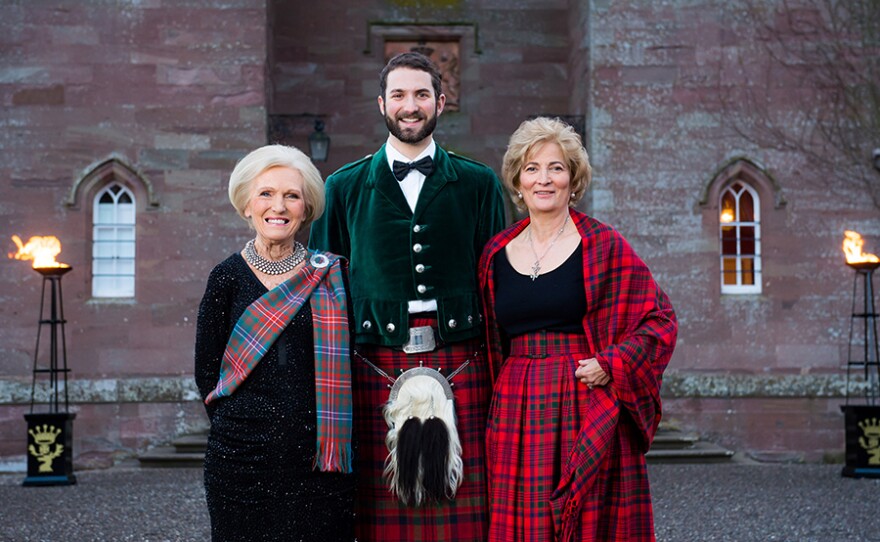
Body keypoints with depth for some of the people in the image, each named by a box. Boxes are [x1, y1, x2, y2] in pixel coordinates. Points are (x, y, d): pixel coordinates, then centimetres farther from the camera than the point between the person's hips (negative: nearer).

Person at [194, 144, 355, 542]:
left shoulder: (331, 275, 4)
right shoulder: (228, 277, 2)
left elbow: (342, 368, 5)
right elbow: (207, 372, 6)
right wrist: (242, 426, 1)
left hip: (318, 456, 0)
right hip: (243, 454, 0)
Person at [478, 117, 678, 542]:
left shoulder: (604, 247, -1)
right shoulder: (497, 253, 9)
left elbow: (660, 319, 0)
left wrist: (611, 365, -11)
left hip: (588, 412, -3)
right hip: (516, 413, 3)